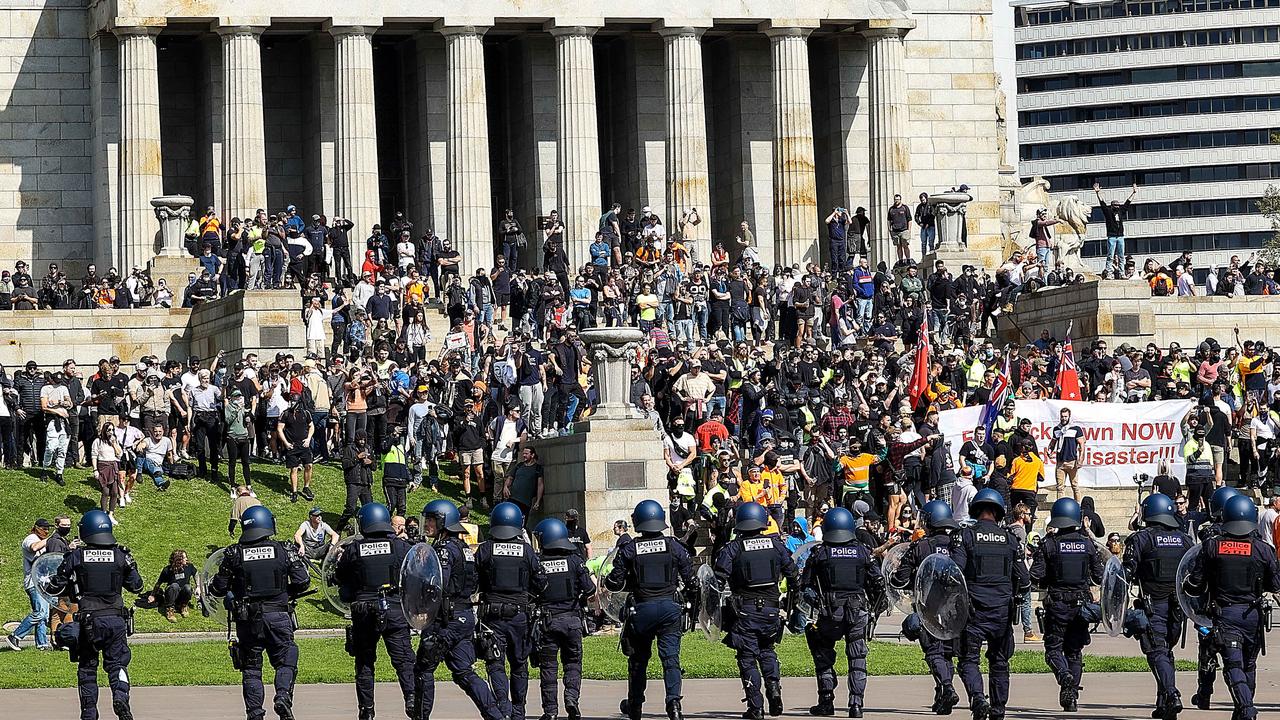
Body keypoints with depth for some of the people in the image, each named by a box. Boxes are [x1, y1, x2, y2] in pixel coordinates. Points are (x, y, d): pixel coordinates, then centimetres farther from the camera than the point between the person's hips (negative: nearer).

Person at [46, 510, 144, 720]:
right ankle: (120, 696, -19)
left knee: (87, 666, 12)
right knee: (117, 663, 9)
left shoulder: (76, 557, -4)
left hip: (88, 621, -1)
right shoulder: (121, 556, 0)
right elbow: (136, 585, 12)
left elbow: (56, 587, 0)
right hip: (116, 618, 1)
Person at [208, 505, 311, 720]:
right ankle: (283, 697, -15)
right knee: (285, 662, 10)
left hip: (247, 620, 0)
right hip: (278, 615, 0)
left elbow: (219, 589, 2)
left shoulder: (234, 554, -2)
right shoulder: (284, 550, -1)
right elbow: (302, 582, -1)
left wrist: (213, 588, 25)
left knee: (251, 668, 10)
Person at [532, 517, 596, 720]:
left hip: (546, 620, -1)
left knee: (548, 666, 6)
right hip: (572, 619, 1)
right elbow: (590, 589, -3)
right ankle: (572, 698, -8)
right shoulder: (575, 560, -2)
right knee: (573, 662, 13)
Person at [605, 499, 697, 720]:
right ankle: (673, 701, -20)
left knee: (638, 659, 16)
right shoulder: (674, 547, 0)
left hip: (642, 609, 0)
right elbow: (691, 579, 4)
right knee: (670, 658, -2)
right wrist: (691, 593, 25)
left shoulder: (629, 550, -2)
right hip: (670, 607, 0)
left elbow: (614, 583, 0)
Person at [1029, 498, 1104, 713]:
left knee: (1053, 647, 5)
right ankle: (1071, 695, 9)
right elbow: (1099, 577, 3)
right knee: (1075, 650, 12)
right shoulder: (1087, 544, 0)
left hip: (1057, 604, -3)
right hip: (1082, 604, 3)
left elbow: (1035, 577, -10)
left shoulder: (1048, 544, -7)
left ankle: (1064, 675, -25)